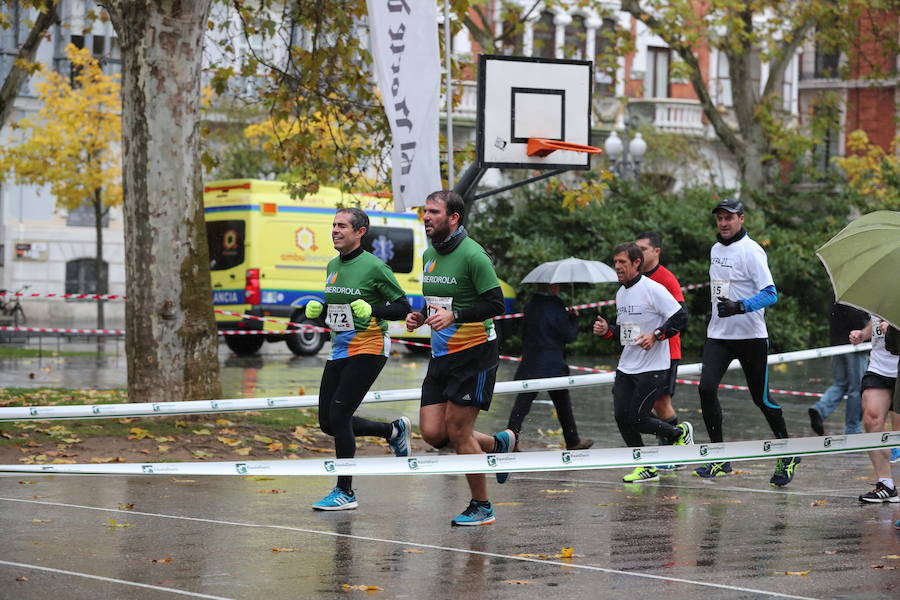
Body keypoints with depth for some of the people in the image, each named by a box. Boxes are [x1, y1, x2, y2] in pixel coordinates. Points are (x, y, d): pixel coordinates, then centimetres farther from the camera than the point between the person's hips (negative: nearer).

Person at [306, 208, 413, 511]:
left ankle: (345, 492, -1)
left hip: (367, 351, -8)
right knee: (328, 423, 8)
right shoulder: (333, 266, 10)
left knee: (338, 416, -12)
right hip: (339, 350, 8)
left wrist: (372, 310, -25)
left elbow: (403, 308, -10)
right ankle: (394, 430, 29)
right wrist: (318, 309, 3)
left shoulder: (374, 267, -12)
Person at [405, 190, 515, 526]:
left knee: (457, 431, -7)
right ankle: (497, 444, 26)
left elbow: (496, 303, -17)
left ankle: (481, 507, 10)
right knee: (433, 433, 0)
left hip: (474, 353, -8)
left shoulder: (472, 254, -14)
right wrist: (420, 317, 4)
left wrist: (454, 315, -27)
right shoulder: (429, 255, 11)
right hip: (441, 355, 8)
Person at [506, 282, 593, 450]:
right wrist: (574, 318, 7)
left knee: (522, 403, 0)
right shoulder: (556, 308, -12)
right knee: (563, 405, 11)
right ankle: (573, 441, 21)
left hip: (529, 365, 4)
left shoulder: (530, 307, 6)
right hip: (553, 366, -4)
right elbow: (568, 335, -8)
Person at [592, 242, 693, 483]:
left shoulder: (653, 289, -12)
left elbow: (680, 317, -14)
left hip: (653, 368, -8)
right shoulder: (621, 294, 13)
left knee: (637, 418, -10)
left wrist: (656, 335, -22)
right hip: (626, 367, 8)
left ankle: (680, 433, 18)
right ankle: (646, 467, 13)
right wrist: (607, 330, 5)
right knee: (621, 416, 0)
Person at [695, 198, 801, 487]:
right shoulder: (716, 249, 11)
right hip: (718, 334, 6)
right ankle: (720, 459, -6)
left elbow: (771, 294, -19)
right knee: (706, 387, -13)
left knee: (761, 398, 1)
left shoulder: (751, 251, -12)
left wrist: (740, 307, -32)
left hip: (751, 336, -6)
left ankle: (788, 455, 21)